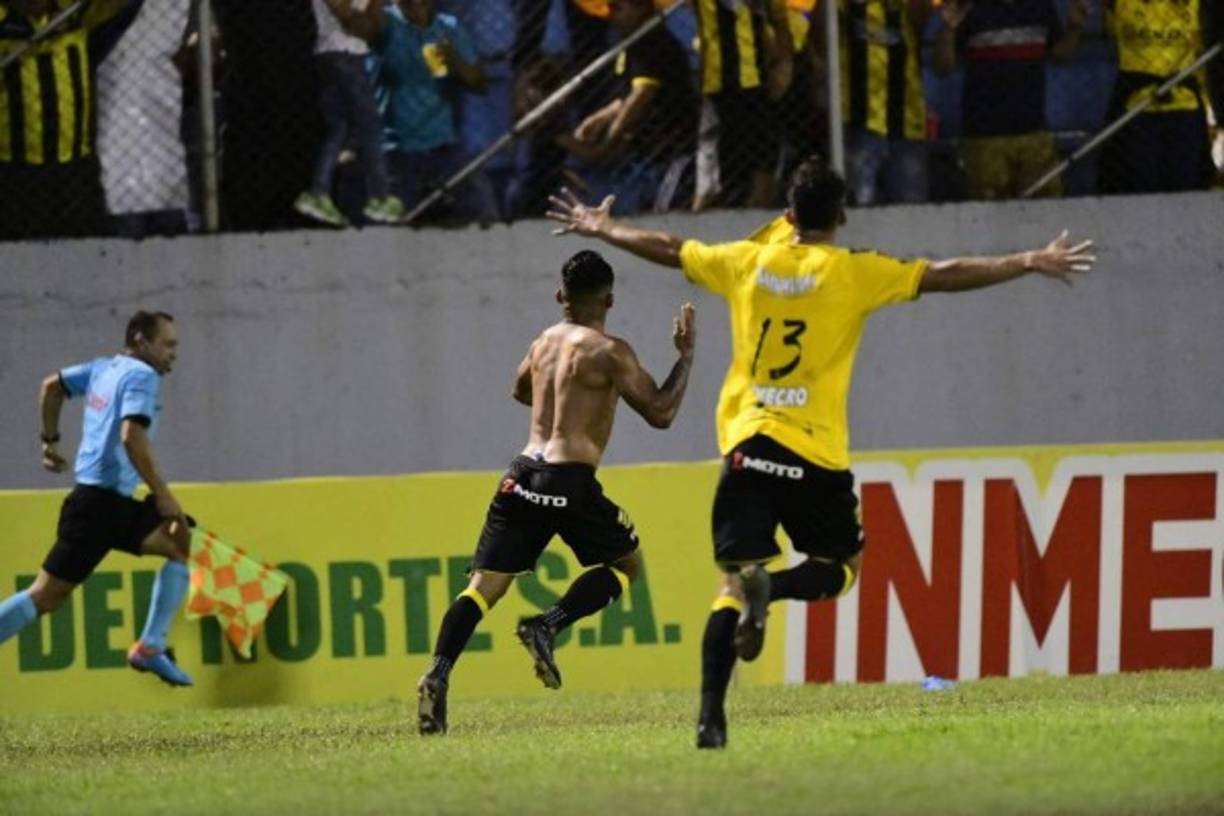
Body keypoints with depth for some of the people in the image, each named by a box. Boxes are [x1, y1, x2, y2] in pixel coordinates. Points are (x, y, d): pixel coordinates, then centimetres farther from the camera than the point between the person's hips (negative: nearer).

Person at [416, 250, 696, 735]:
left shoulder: (543, 343, 17)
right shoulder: (609, 351, -3)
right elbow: (661, 413, -2)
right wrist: (686, 356, 9)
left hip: (523, 473, 5)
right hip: (570, 481, -5)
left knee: (485, 583, 3)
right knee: (626, 563, 16)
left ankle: (439, 672, -18)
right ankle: (548, 627, -5)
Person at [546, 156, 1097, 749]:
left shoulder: (748, 262, 10)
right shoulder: (853, 273, 0)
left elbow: (666, 249, 22)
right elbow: (941, 276, -4)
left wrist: (600, 229, 38)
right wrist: (1031, 264, -1)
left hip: (745, 443, 3)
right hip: (814, 454, -3)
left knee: (733, 582, 5)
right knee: (841, 564, 15)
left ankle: (710, 717, -10)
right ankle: (770, 587, -19)